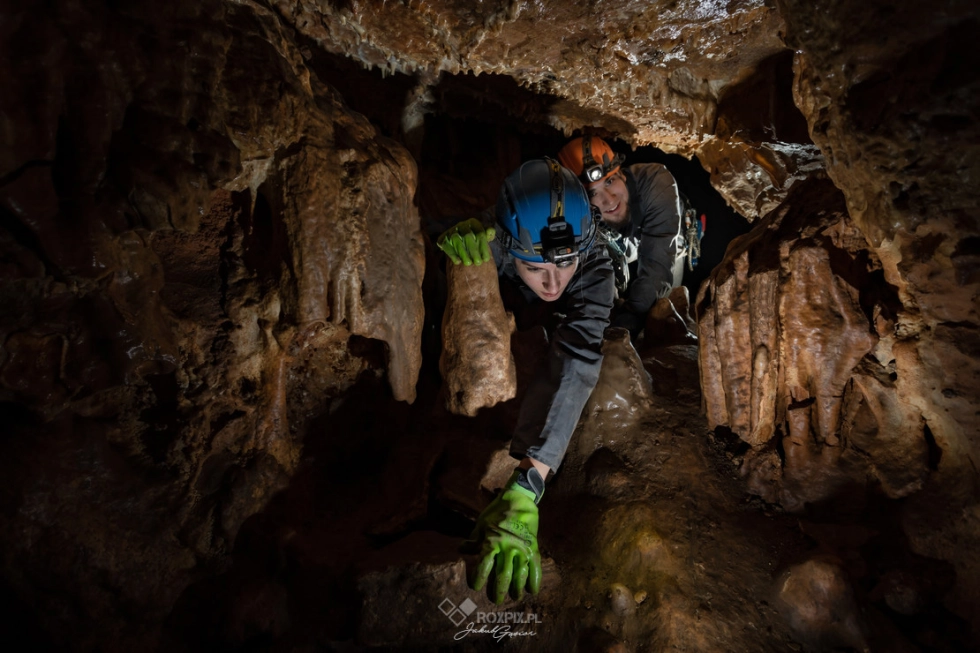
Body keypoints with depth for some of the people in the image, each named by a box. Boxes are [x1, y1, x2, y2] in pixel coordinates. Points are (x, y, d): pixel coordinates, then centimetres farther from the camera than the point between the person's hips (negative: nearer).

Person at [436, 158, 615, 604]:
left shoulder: (595, 271, -43)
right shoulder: (496, 248, -39)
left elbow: (574, 370, -56)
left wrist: (524, 490, -68)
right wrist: (457, 239, -57)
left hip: (570, 327, 0)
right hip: (516, 323, 0)